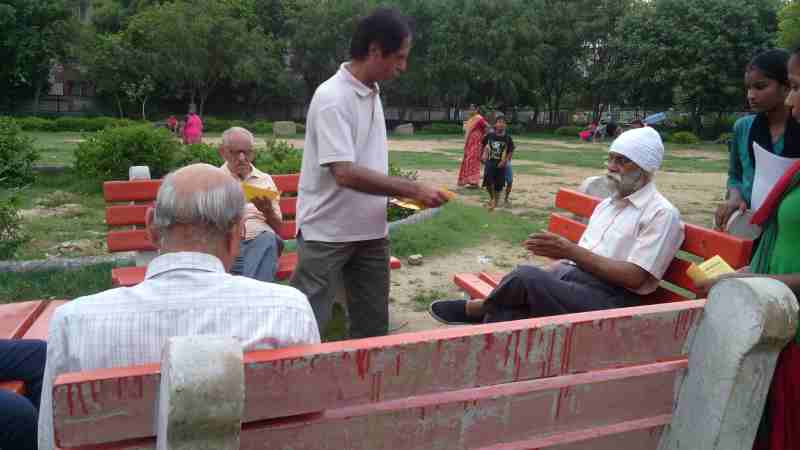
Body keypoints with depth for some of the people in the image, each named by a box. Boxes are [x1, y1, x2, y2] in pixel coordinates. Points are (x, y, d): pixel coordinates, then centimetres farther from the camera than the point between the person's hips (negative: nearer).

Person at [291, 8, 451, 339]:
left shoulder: (373, 93, 8)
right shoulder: (332, 98, -18)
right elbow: (345, 174, -26)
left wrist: (403, 192, 7)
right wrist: (413, 189, -23)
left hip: (370, 231, 8)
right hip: (327, 233, -8)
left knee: (373, 325, 15)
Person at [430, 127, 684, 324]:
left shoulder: (662, 214, -3)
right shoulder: (606, 204, 23)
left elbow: (634, 277, -13)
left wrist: (571, 251, -18)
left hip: (609, 299, -7)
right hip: (570, 278, 7)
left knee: (528, 277, -28)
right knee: (512, 314, -24)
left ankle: (476, 310, -4)